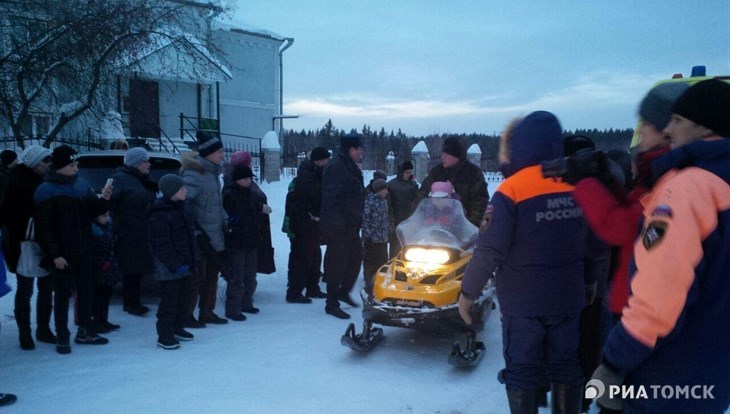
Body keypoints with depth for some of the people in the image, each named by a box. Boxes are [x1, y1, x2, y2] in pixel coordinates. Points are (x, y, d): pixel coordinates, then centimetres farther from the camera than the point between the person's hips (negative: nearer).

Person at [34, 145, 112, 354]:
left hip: (82, 250, 6)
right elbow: (44, 227, -14)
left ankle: (85, 332, 26)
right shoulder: (46, 191, -12)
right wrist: (54, 254, -17)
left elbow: (92, 210, 12)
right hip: (62, 253, -6)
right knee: (63, 293, 4)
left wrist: (103, 200, -9)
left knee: (86, 290, 12)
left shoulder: (81, 184, 6)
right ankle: (62, 337, 16)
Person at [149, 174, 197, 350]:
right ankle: (164, 336, 8)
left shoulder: (180, 209, 13)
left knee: (181, 300, 18)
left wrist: (191, 260, 17)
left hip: (183, 266, 9)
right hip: (169, 269, -9)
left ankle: (177, 329, 32)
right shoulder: (160, 215, -17)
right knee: (169, 302, -2)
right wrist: (176, 264, -21)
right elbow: (161, 245, -20)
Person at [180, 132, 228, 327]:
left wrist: (225, 219, 13)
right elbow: (182, 200, -26)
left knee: (212, 273, 16)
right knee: (196, 275, -1)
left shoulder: (212, 172, 13)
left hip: (213, 235, 9)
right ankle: (186, 316, 11)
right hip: (199, 235, -9)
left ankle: (207, 312, 27)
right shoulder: (195, 173, -16)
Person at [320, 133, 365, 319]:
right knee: (337, 264, -2)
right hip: (338, 227, -10)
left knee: (356, 257, 18)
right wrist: (336, 223, -26)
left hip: (351, 225, 10)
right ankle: (332, 304, 8)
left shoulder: (350, 166, 15)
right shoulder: (336, 167, -17)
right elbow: (331, 198, -24)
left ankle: (344, 292, 35)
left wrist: (356, 219, 22)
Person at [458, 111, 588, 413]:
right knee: (565, 365, 17)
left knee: (521, 370, 8)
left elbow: (490, 250, -17)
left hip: (523, 300, -5)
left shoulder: (511, 190, -16)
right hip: (568, 297, 5)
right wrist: (589, 280, 23)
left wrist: (468, 292, -6)